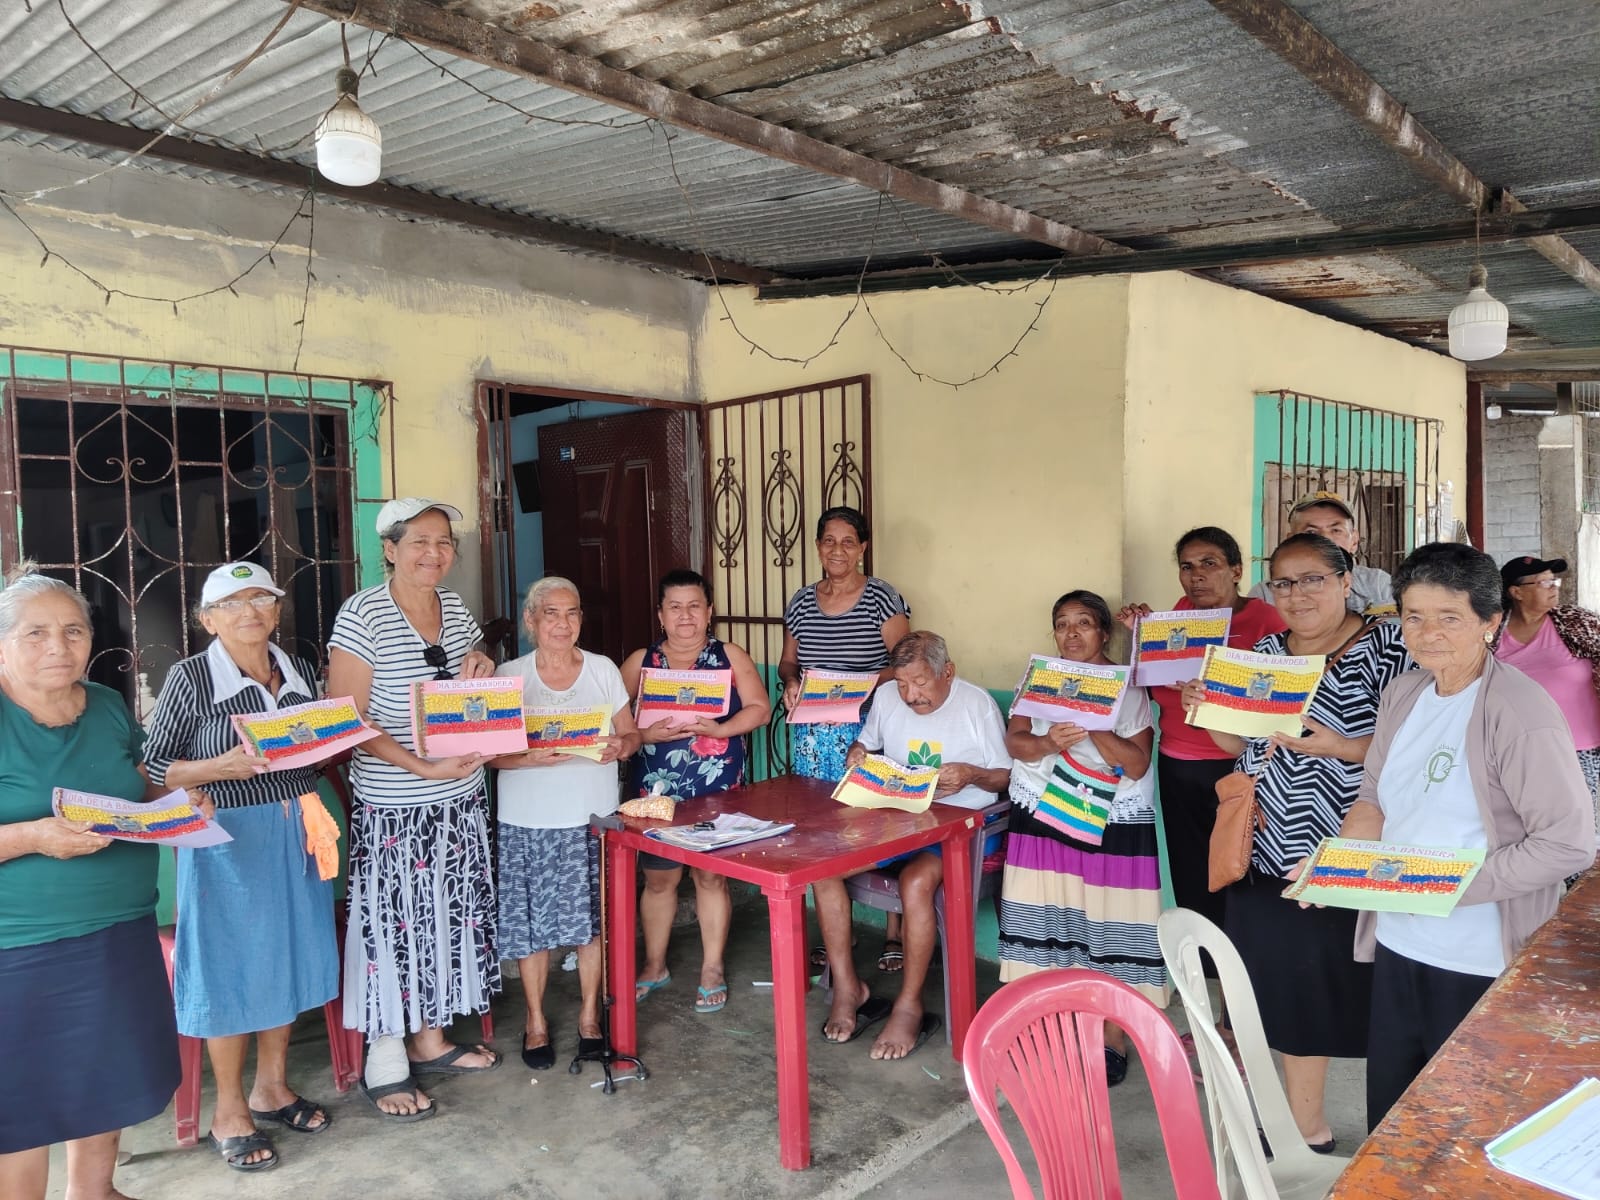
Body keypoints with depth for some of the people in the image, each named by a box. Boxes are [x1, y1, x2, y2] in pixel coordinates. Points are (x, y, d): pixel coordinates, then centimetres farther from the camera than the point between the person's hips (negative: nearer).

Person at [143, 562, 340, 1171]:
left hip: (297, 831, 5)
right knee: (232, 964, 3)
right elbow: (154, 767, -7)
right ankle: (229, 1111, 22)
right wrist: (223, 767, -22)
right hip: (227, 840, -5)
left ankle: (272, 1086, 33)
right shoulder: (190, 677, -9)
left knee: (290, 952, 14)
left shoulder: (299, 670, 7)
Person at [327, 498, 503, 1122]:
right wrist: (423, 767, -25)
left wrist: (483, 668, -4)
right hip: (392, 806, -6)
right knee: (392, 923, 2)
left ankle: (431, 1039, 32)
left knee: (447, 916, 15)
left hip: (461, 799, 7)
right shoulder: (362, 615, -12)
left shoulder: (456, 608, 7)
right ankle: (385, 1064, 18)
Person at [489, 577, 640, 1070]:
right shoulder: (509, 676, -2)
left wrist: (620, 747, -15)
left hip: (593, 816, 2)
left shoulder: (603, 669, 4)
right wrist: (530, 757, -24)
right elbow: (488, 750, -5)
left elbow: (631, 734, 7)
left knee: (592, 918, 8)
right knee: (531, 922, 5)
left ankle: (590, 1014, 28)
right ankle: (536, 1022, 24)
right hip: (529, 820, -1)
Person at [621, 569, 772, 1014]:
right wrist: (646, 734, -18)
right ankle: (655, 965, 29)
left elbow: (759, 708, -3)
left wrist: (719, 729, -17)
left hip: (716, 790, -1)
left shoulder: (730, 657, 3)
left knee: (711, 876, 7)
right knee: (658, 878, 10)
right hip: (656, 790, 1)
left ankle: (712, 969, 22)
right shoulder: (640, 662, 4)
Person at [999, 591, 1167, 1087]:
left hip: (1114, 826, -2)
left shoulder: (1128, 689, 0)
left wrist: (1093, 726, -22)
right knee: (1049, 922, 2)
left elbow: (1137, 764, -9)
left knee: (1110, 925, -3)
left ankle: (1113, 1040, 8)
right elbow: (1014, 742, 1)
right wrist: (1047, 743, -20)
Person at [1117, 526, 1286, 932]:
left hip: (1236, 767, -5)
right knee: (1189, 878, 13)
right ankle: (1200, 953, 26)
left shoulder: (1265, 618, -9)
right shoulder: (1182, 611, 7)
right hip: (1176, 767, 6)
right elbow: (1154, 685, 12)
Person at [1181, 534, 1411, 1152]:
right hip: (1269, 852, 5)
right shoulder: (1266, 650, 11)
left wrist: (1341, 748, -24)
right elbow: (1240, 742, 16)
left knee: (1346, 988, 3)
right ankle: (1305, 1124, 28)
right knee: (1292, 991, 12)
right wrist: (1206, 708, -1)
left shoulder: (1386, 645, -7)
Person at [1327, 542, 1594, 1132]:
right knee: (1389, 1126, 19)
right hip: (1397, 945, 6)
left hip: (1481, 965, -6)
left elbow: (1569, 842, -20)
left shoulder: (1522, 712, -18)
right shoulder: (1402, 694, 4)